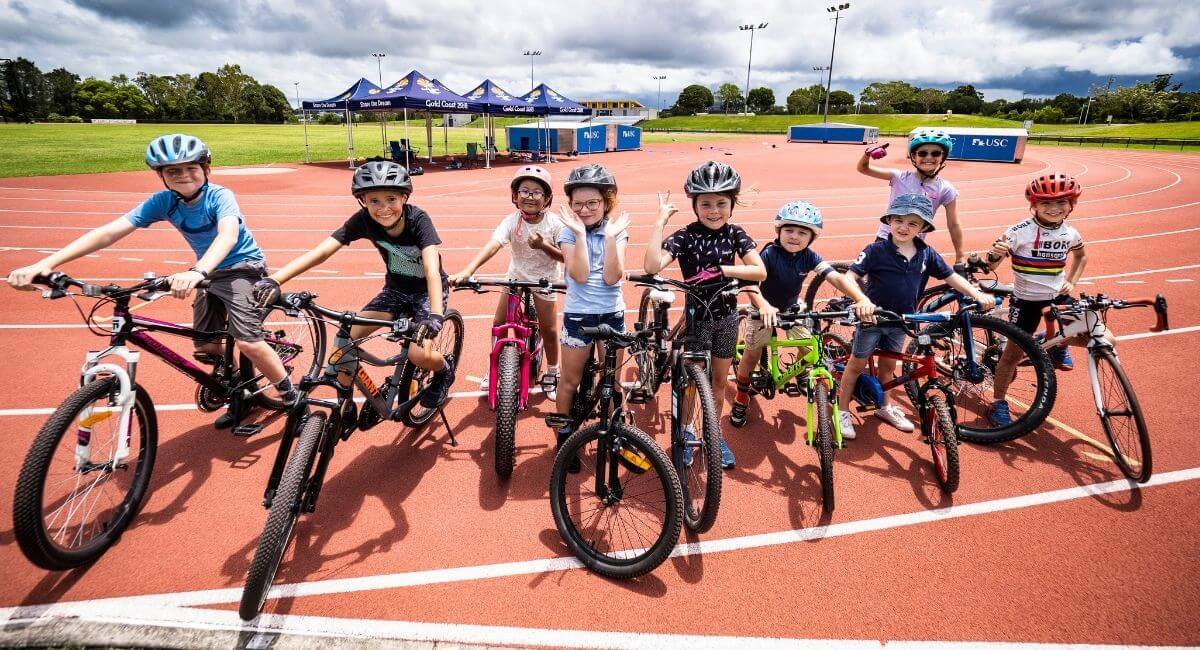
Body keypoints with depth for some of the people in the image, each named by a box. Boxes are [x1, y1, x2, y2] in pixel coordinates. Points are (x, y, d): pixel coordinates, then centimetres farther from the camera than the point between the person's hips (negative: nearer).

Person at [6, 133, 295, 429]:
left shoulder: (220, 196, -24)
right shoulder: (163, 202, -11)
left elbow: (228, 235, -45)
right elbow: (109, 232, -18)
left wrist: (196, 271, -63)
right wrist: (44, 264, -29)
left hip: (242, 267, -6)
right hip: (210, 273, 7)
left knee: (247, 341, -22)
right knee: (206, 348, 4)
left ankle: (292, 396, -3)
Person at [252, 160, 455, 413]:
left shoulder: (418, 219, -28)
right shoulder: (363, 220, -18)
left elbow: (432, 270, -41)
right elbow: (321, 251, -27)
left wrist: (435, 316, -58)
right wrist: (273, 280, -41)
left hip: (428, 290, -4)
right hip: (396, 288, 4)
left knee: (419, 354, -25)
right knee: (346, 336, -13)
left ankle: (445, 369, 12)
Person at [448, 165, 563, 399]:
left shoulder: (554, 223, -17)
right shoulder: (512, 221, -17)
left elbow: (565, 256, -13)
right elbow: (492, 246, -32)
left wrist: (544, 245, -32)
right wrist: (467, 270, -47)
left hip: (544, 279, -1)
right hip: (516, 276, 2)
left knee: (549, 330, 0)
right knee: (498, 323, -2)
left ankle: (551, 373, 25)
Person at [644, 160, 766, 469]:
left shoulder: (734, 233, -6)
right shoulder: (685, 236, -17)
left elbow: (760, 272, -15)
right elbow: (652, 266, -33)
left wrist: (721, 270, -24)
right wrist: (661, 220, -30)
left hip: (726, 316, 3)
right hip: (697, 316, -3)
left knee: (720, 379, 15)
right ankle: (684, 430, 33)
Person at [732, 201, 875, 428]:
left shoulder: (809, 257, -17)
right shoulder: (770, 253, -28)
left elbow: (837, 278, -28)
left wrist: (862, 299, -44)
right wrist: (763, 305, -61)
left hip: (792, 309, 4)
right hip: (765, 310, -3)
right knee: (751, 356, 1)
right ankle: (741, 400, 21)